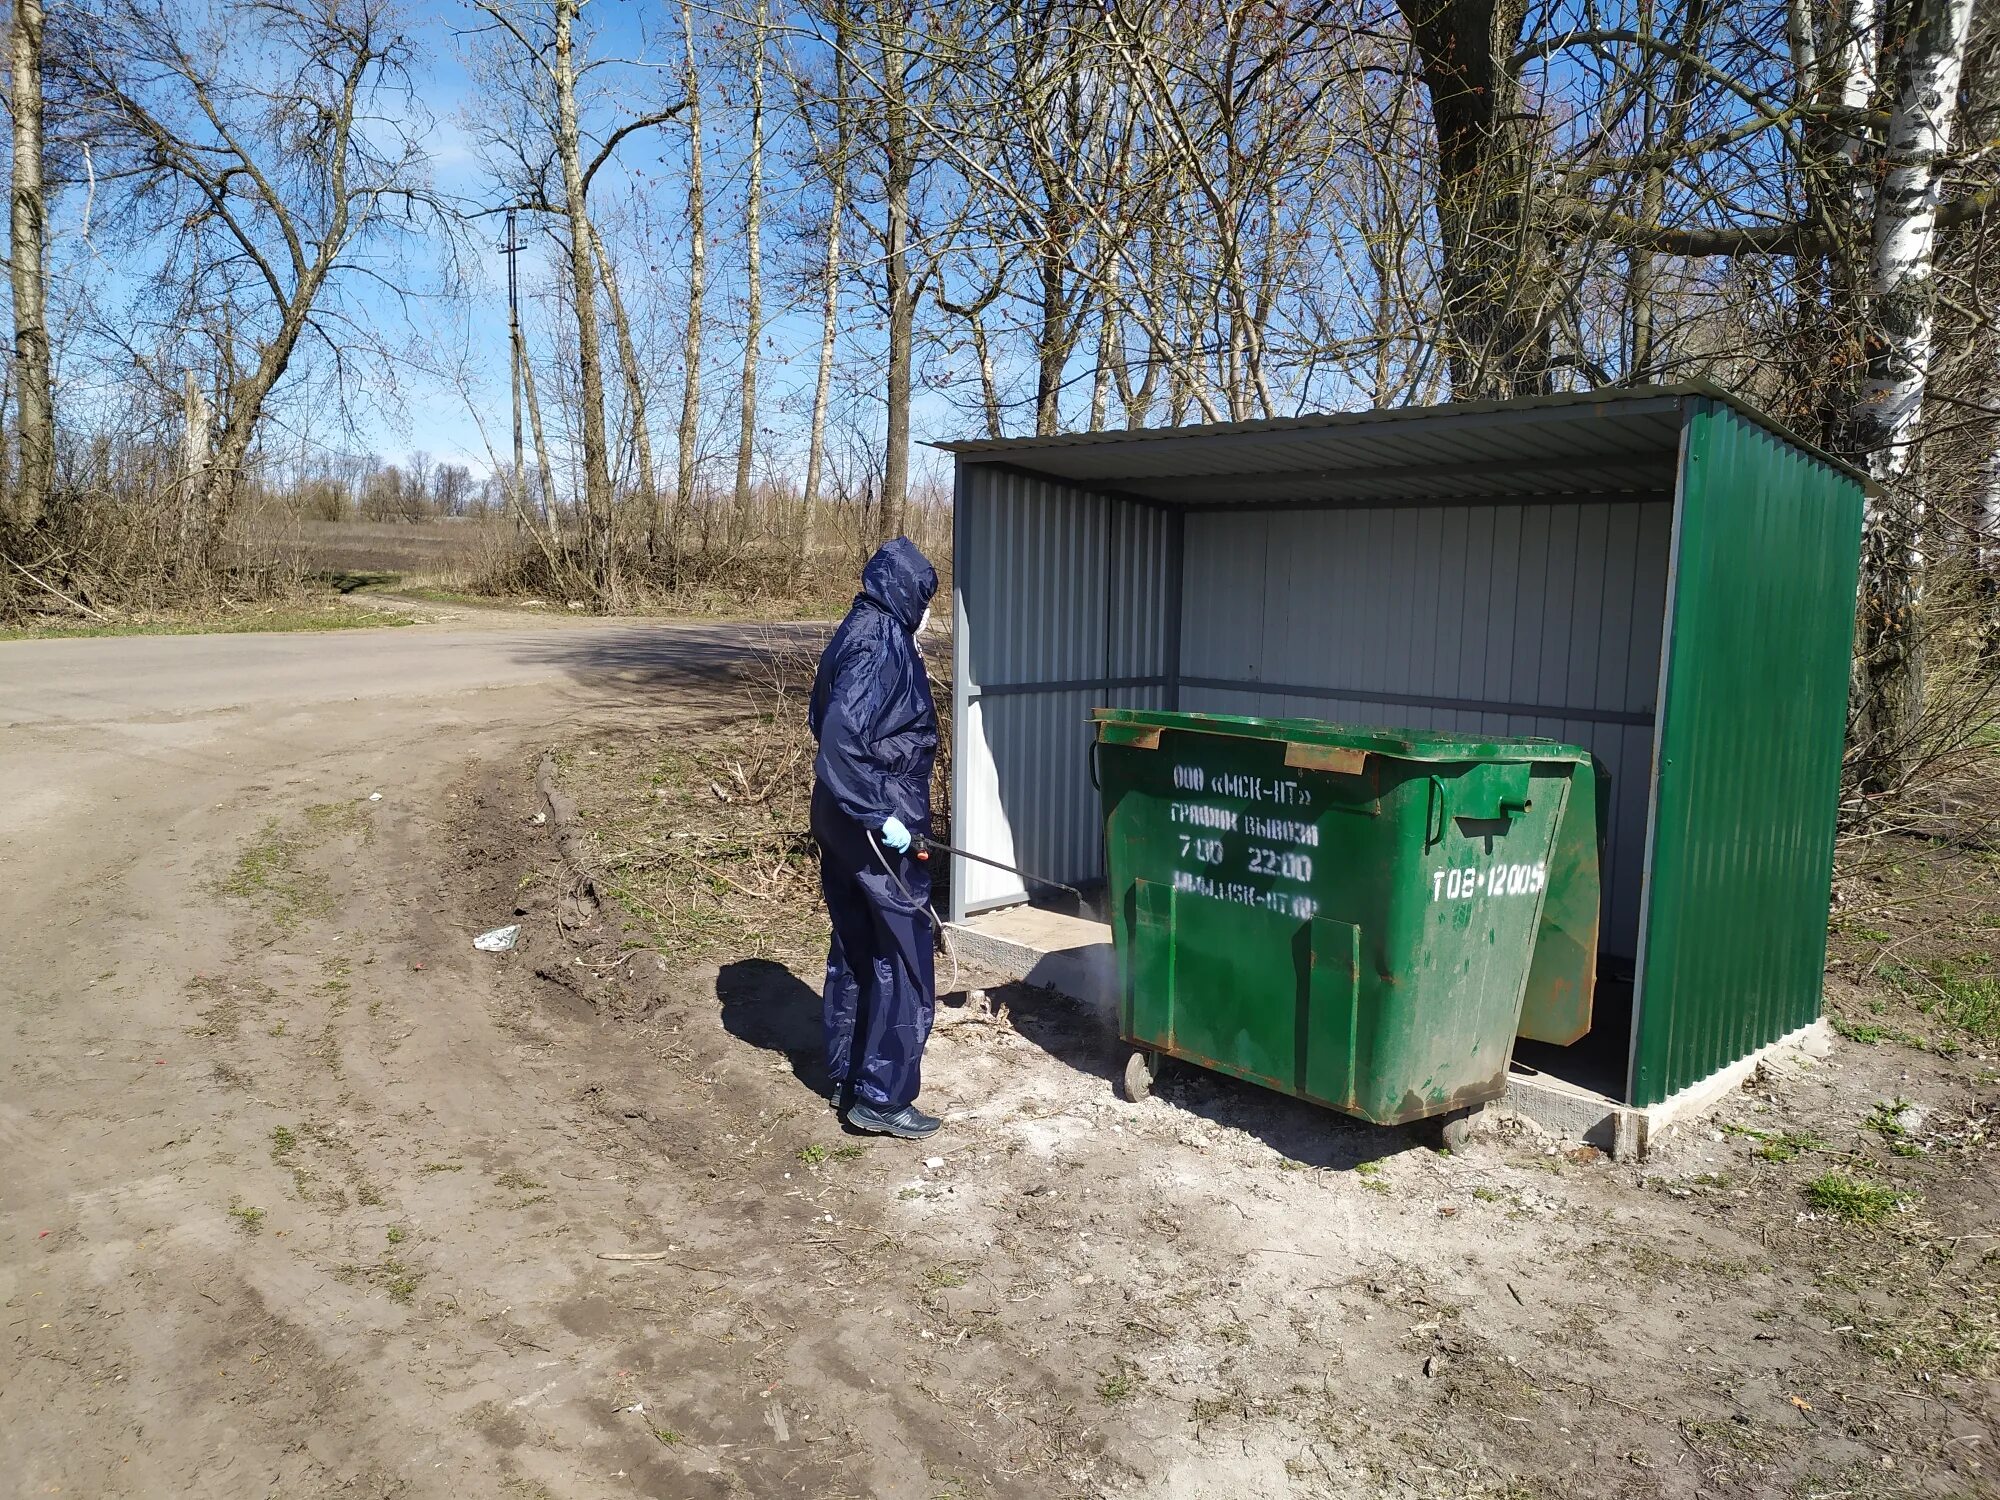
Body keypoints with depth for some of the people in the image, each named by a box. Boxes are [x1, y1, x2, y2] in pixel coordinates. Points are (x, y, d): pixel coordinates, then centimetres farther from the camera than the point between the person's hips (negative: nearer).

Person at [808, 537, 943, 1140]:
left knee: (853, 951, 17)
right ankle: (881, 1097, 6)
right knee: (902, 961, -1)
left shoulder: (855, 634, 11)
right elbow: (841, 735, -27)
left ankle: (845, 1077, 28)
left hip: (840, 820, 10)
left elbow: (826, 721, 18)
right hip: (876, 831, -10)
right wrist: (880, 814, -25)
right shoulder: (884, 644, -17)